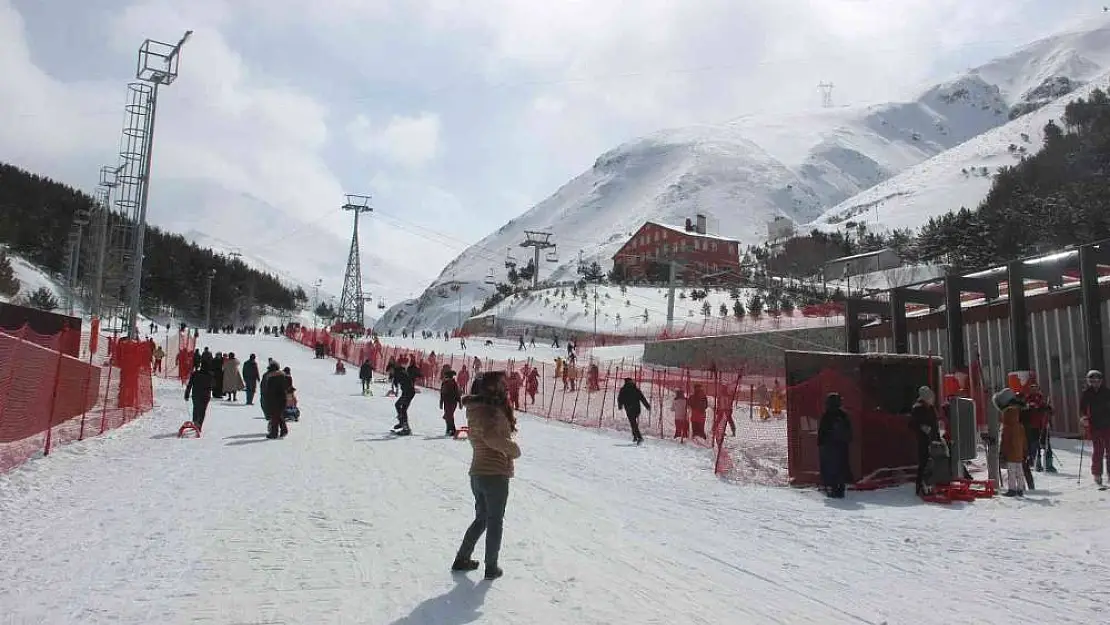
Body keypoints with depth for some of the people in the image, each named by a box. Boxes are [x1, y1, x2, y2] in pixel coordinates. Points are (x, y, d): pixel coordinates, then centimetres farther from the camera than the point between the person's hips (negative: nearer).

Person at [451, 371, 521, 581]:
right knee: (495, 522, 7)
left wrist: (508, 421, 5)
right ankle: (491, 567, 17)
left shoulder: (477, 409, 14)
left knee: (481, 518, 23)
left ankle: (462, 559, 27)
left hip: (477, 473, 9)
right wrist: (513, 448, -19)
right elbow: (490, 436, -32)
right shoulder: (488, 409, -17)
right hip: (495, 474, -9)